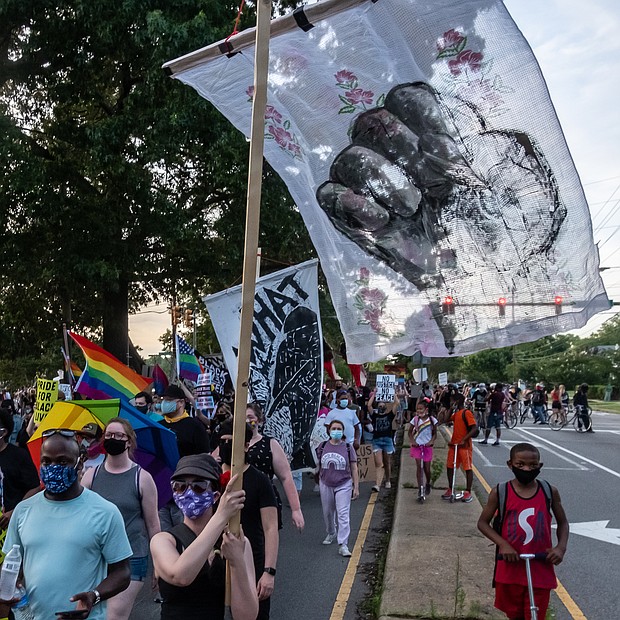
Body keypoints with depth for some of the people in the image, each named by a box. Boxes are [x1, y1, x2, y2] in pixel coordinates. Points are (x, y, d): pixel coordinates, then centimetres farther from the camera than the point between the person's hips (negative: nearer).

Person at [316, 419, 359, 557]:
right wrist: (320, 481, 15)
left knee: (343, 515, -9)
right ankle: (331, 533, 43)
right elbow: (319, 466, 11)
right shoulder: (322, 447, 0)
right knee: (328, 513, 17)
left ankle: (343, 545, -7)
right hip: (326, 485, 3)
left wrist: (356, 487, -4)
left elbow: (354, 469, -2)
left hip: (343, 485, -3)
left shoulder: (348, 448, -5)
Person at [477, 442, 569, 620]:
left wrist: (561, 547, -8)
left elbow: (562, 522, 9)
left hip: (540, 568, 0)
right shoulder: (500, 492, -8)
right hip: (510, 567, 0)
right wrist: (502, 544, -15)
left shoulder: (549, 492, -4)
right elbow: (483, 522, 0)